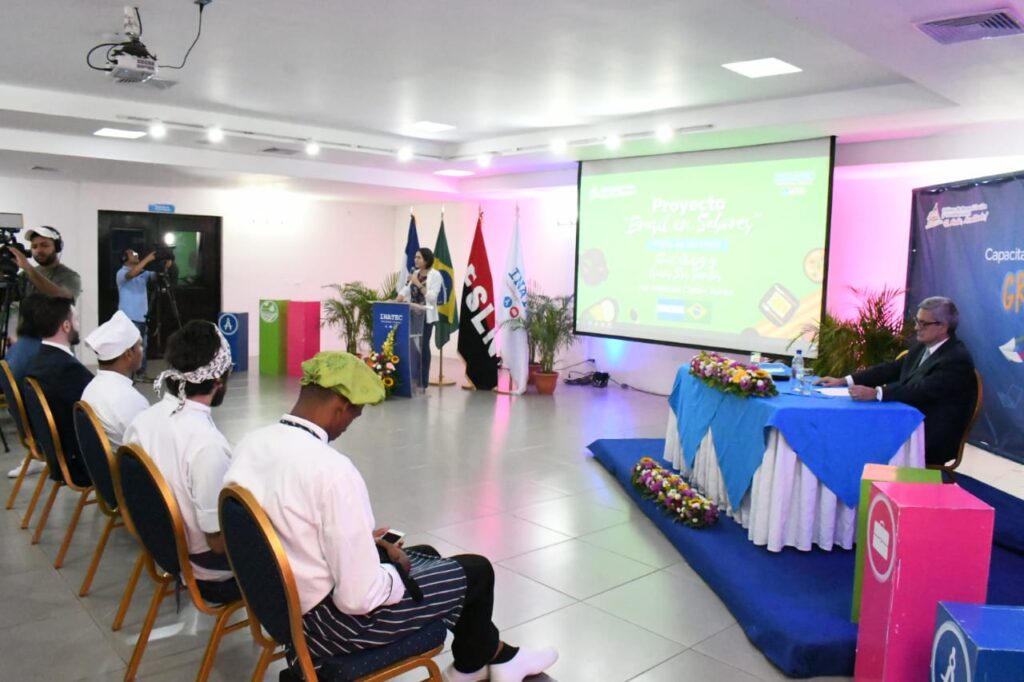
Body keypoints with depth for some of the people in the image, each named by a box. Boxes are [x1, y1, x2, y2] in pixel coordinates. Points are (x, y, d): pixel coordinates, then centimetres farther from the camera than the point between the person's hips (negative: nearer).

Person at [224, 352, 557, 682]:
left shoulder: (250, 444, -4)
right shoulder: (331, 469, -31)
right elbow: (359, 597, -28)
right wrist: (400, 574, -7)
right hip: (332, 619, -8)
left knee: (426, 555, 26)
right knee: (475, 570, 11)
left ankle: (495, 654, 41)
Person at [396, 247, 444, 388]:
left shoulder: (435, 275, -6)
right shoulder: (414, 273, 13)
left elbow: (432, 297, -14)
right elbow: (405, 291, 10)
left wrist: (418, 284, -16)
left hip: (426, 316, -5)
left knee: (423, 347, -4)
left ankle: (423, 382, 1)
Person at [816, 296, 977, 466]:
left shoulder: (957, 359, -18)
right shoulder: (922, 347, 8)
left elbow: (921, 390, -30)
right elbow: (892, 369, 9)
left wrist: (875, 393, -41)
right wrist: (844, 381, -1)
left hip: (934, 438, -8)